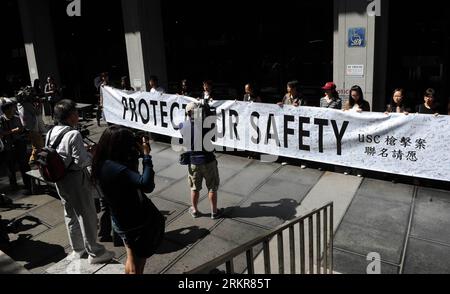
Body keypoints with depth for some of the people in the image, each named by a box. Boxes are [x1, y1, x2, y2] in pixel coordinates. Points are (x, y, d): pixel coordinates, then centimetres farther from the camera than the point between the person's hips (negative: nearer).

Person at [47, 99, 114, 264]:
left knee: (70, 215, 21)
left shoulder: (51, 133, 1)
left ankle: (77, 250, 36)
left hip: (60, 179, 8)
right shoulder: (73, 134, -24)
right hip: (76, 179, -8)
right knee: (87, 216, 5)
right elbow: (81, 161, -24)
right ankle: (95, 253, 17)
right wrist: (92, 154, -4)